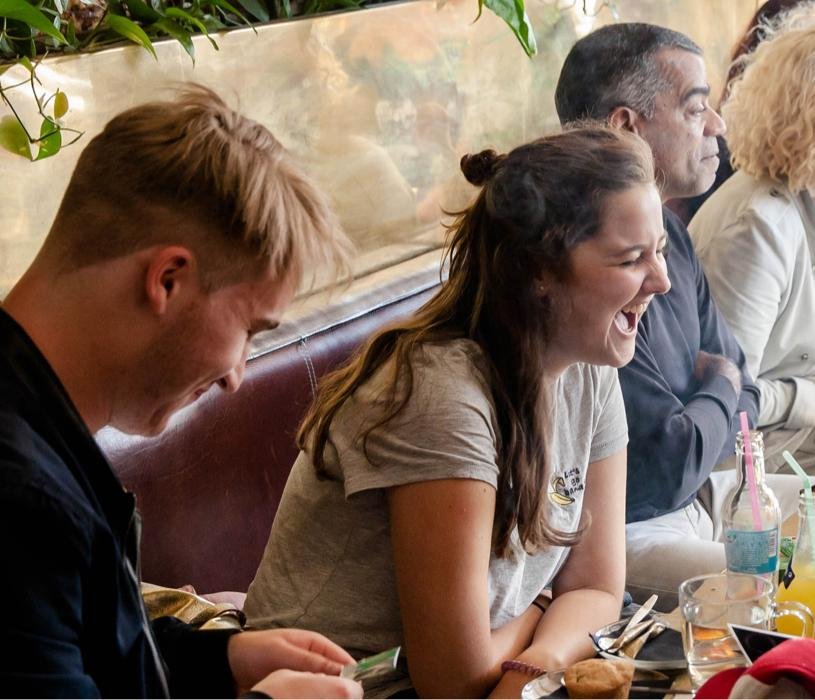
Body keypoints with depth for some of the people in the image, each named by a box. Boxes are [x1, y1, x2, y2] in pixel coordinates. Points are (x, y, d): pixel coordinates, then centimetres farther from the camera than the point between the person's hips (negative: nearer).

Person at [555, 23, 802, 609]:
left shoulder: (668, 232, 7)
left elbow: (744, 394, 15)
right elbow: (669, 465, -22)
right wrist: (720, 389, -2)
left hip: (700, 490, 10)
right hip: (630, 532, -10)